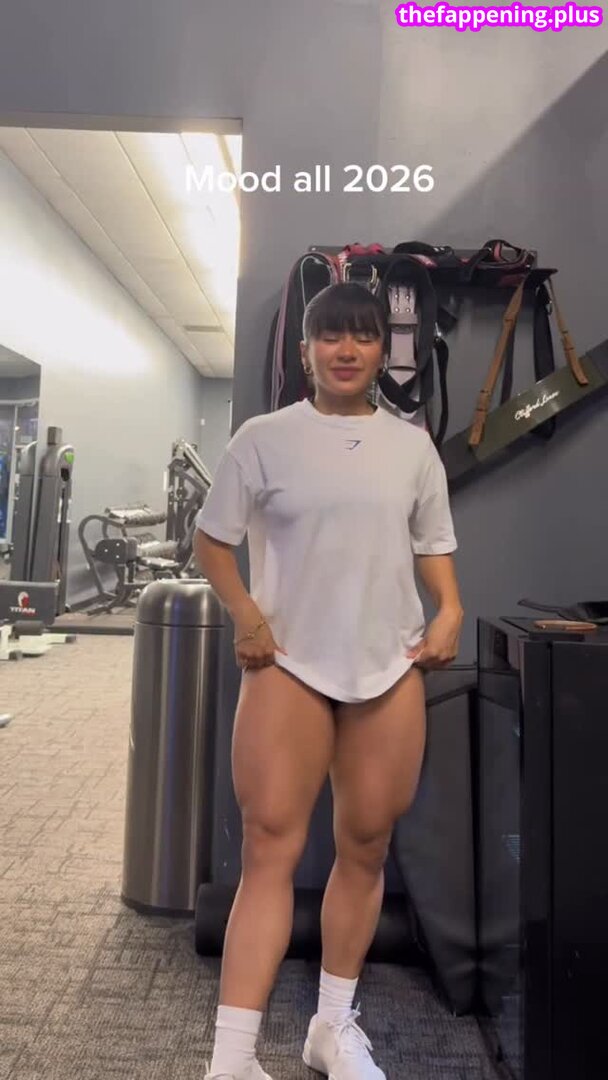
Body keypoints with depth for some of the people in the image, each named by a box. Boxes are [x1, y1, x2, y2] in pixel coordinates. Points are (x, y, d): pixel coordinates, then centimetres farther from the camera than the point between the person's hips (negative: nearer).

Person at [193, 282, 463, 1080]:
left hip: (390, 669, 4)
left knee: (366, 848, 13)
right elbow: (212, 540, 3)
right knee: (269, 850, -2)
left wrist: (450, 610, -3)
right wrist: (245, 613, -11)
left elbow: (432, 544, 14)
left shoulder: (412, 445, 8)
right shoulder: (263, 438, -1)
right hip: (288, 666, -3)